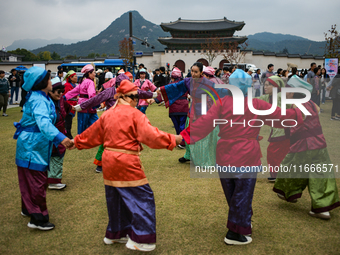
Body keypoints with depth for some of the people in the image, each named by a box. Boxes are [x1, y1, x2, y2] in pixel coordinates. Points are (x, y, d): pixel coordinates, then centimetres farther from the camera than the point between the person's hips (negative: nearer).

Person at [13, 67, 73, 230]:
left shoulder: (40, 98, 10)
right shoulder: (38, 100, -23)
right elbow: (43, 122, -41)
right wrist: (60, 138, -53)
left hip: (32, 146, 10)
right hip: (32, 148, -10)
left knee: (30, 181, 22)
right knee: (37, 183, -4)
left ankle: (27, 209, 38)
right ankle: (38, 219, 4)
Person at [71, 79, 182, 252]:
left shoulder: (107, 114, 10)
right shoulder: (134, 115, -12)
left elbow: (92, 133, 19)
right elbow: (151, 135, -20)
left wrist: (77, 142, 34)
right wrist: (173, 140, -14)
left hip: (109, 160, 8)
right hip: (127, 163, -8)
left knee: (116, 197, 21)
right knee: (142, 197, 1)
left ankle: (114, 233, 34)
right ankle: (139, 239, 3)